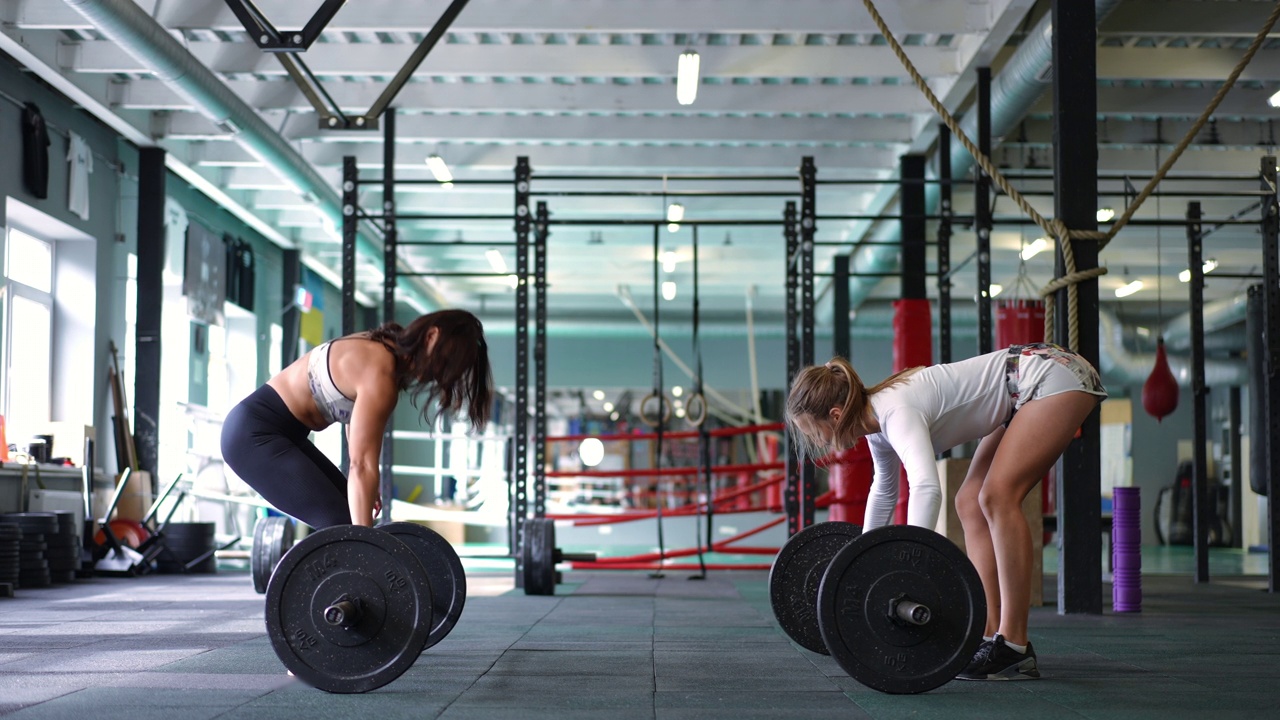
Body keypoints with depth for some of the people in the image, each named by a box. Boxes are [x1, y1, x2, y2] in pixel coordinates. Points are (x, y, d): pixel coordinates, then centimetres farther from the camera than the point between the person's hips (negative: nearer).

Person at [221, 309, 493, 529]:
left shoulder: (384, 349, 6)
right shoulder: (380, 373, -24)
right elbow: (362, 464, -29)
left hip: (275, 431, 11)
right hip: (255, 433, -11)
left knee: (352, 519, 13)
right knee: (340, 525, -16)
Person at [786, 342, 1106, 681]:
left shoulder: (896, 412, -27)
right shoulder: (877, 421, 2)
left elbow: (926, 487, -44)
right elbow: (884, 491, 22)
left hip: (1055, 377, -10)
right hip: (1026, 391, 10)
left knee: (997, 497, -20)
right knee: (970, 503, 5)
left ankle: (1014, 648, -18)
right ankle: (988, 635, 6)